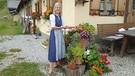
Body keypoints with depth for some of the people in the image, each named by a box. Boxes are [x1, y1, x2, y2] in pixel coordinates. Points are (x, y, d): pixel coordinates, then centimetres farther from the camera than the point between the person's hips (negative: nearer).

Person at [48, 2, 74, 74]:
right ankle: (51, 69, 0)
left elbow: (64, 26, 12)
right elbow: (53, 27, -16)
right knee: (53, 50, -7)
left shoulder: (60, 17, 12)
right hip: (54, 34, -7)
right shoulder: (52, 16, -9)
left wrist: (73, 27, 7)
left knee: (59, 49, 11)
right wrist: (62, 27, -19)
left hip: (60, 34, 7)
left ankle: (56, 63, 30)